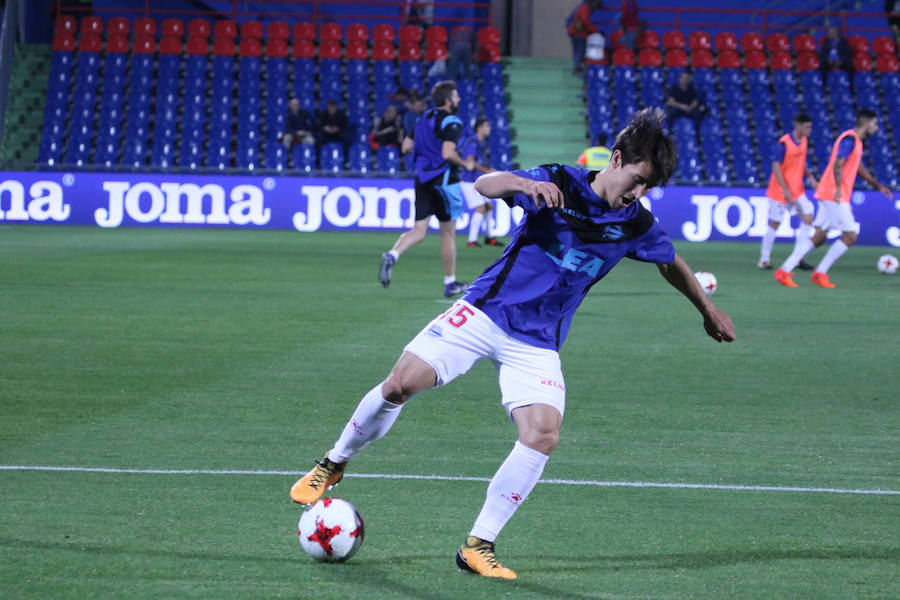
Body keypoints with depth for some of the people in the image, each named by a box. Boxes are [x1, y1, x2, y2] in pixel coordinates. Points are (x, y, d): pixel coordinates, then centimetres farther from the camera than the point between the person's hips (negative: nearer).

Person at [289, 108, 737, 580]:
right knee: (400, 384, -15)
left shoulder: (635, 224, 3)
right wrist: (524, 183, -41)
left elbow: (671, 263, 23)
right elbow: (484, 185, -20)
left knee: (544, 435, -19)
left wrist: (707, 309, 33)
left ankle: (477, 547, -8)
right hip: (484, 312, -3)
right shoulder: (559, 184, -8)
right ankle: (333, 465, 12)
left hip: (537, 344, 3)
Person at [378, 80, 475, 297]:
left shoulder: (423, 118, 13)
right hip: (443, 179, -6)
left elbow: (406, 147, 16)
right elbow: (448, 153, -23)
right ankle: (450, 283, 13)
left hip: (422, 179, 6)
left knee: (419, 230, 4)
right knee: (448, 233, 5)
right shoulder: (451, 122, -11)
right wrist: (466, 164, -6)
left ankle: (392, 255, -24)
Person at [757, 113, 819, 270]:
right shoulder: (784, 143, -18)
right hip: (780, 191, -7)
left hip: (797, 190, 7)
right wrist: (785, 190, -22)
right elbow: (776, 167, -19)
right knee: (774, 224, 1)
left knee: (808, 218, -4)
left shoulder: (803, 140, 5)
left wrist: (811, 177, 3)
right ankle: (764, 259, 13)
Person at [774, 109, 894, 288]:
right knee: (850, 236, -8)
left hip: (829, 196, 10)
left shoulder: (855, 140, 19)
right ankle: (820, 273, -3)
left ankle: (784, 271, 5)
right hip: (835, 196, -10)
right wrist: (838, 189, -31)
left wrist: (878, 186, 34)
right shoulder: (850, 139, -13)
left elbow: (859, 168, 32)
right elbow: (837, 164, -25)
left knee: (819, 238, 8)